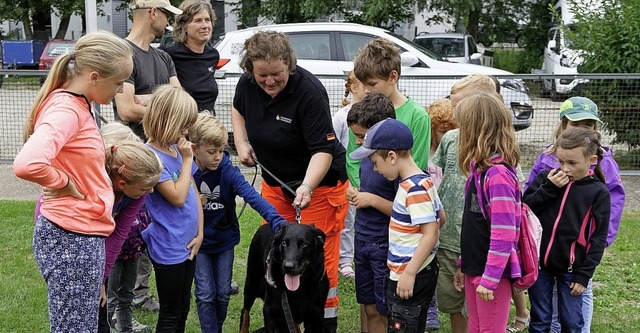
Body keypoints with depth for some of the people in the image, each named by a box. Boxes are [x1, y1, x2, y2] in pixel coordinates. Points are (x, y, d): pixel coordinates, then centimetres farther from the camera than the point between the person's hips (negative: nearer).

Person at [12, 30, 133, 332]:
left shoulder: (78, 105, 8)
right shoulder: (66, 110, -21)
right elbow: (27, 165, -37)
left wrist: (103, 154, 8)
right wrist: (63, 183, -19)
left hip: (84, 235, 10)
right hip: (72, 237, -10)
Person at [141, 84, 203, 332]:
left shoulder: (178, 149, 6)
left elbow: (195, 193, 10)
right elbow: (177, 196, -22)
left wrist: (200, 233, 4)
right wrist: (187, 159, -14)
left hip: (188, 245, 8)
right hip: (168, 249, -8)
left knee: (183, 310, 17)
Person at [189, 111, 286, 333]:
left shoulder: (228, 171, -18)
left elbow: (252, 196, -32)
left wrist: (277, 221, -45)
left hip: (224, 240, 1)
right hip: (198, 242, -1)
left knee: (223, 293, 10)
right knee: (206, 295, -2)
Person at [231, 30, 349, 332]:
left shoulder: (309, 92, -26)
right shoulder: (248, 83, -8)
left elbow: (323, 149, -28)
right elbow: (238, 109, 17)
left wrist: (307, 186, -42)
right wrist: (242, 143, 2)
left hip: (320, 183, -6)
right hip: (274, 181, 6)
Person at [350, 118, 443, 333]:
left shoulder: (415, 189, -22)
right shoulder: (424, 181, 8)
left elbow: (430, 233, -25)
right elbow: (440, 216, 17)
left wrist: (409, 273, -25)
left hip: (411, 275, -10)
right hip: (421, 271, 10)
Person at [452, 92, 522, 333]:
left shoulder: (498, 173, -21)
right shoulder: (480, 168, 6)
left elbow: (504, 233, -24)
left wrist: (490, 278, -21)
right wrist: (463, 265, 17)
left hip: (492, 272, -9)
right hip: (475, 267, 9)